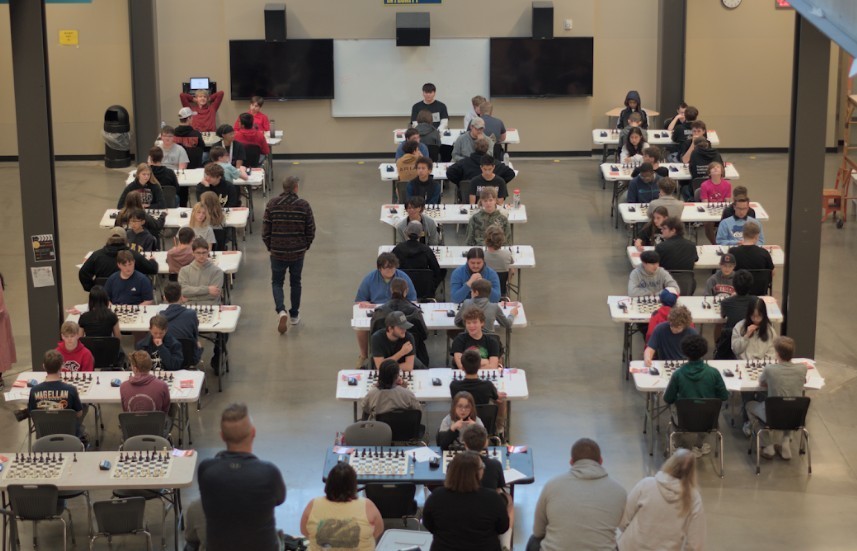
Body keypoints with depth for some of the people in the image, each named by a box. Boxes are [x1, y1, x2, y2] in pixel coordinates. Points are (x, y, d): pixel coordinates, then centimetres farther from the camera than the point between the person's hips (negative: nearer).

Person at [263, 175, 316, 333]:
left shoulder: (272, 204, -8)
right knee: (295, 283, 18)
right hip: (298, 252, 0)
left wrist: (269, 247, 10)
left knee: (277, 282, 14)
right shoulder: (304, 205, -9)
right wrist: (306, 247, 12)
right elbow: (311, 230, -4)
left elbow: (265, 230, -5)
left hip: (277, 251, 0)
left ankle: (281, 311, -9)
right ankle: (294, 315, 26)